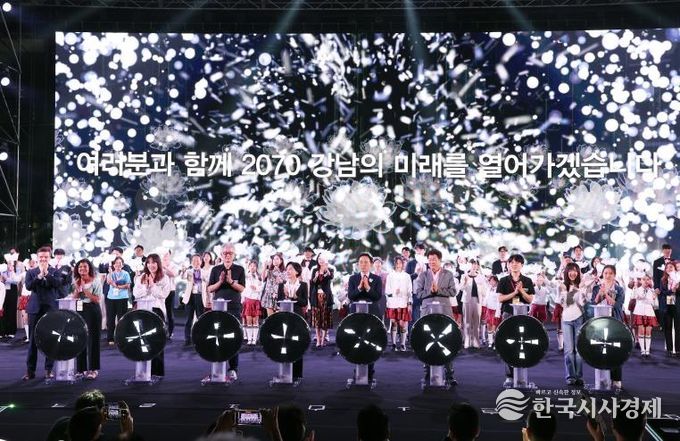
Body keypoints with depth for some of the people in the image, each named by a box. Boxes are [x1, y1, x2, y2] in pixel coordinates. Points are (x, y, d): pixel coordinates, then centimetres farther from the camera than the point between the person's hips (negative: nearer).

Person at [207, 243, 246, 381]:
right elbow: (210, 289, 4)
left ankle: (233, 369, 4)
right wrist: (220, 282, -12)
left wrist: (231, 281, -18)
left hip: (234, 308, -1)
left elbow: (242, 288, -3)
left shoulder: (239, 270, 5)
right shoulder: (215, 269, 8)